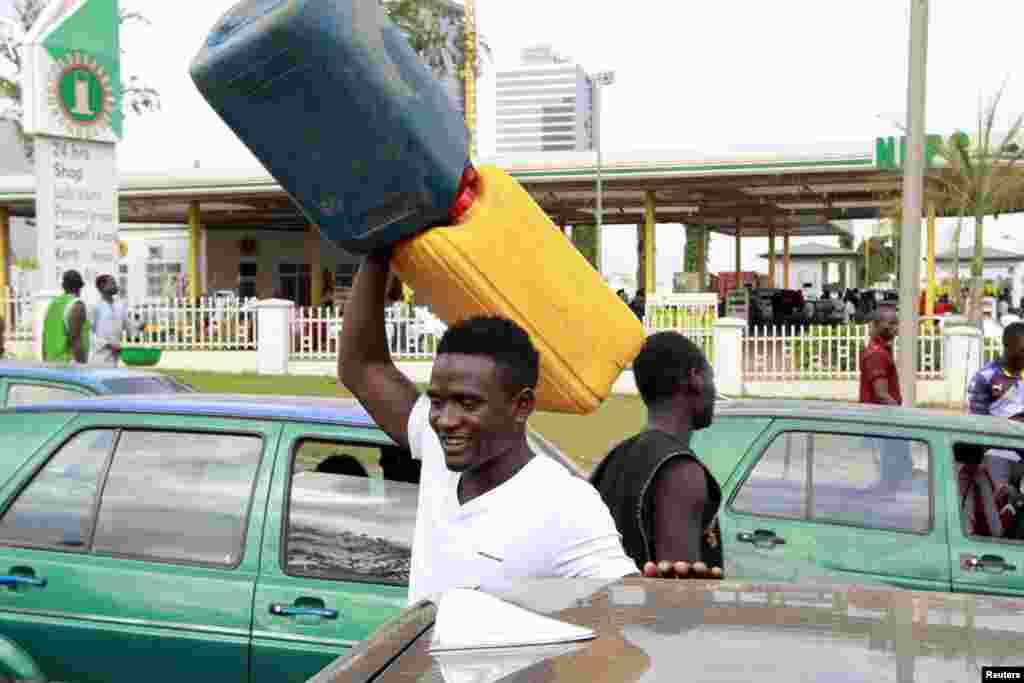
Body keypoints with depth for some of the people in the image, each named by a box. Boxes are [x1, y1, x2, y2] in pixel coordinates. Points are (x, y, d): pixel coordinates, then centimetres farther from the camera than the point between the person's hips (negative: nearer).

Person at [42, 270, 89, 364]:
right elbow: (75, 341, -17)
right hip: (71, 364, -8)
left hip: (53, 364, 8)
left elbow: (45, 338, 14)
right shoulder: (76, 304, -10)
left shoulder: (52, 304, 13)